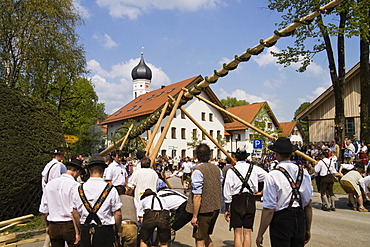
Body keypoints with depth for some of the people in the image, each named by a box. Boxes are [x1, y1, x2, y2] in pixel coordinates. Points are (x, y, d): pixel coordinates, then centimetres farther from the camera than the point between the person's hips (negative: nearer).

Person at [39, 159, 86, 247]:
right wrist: (77, 232, -15)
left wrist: (47, 226, 22)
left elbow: (43, 210, 9)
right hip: (69, 226, -5)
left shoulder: (50, 184, 3)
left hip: (53, 227, 6)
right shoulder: (74, 185, -14)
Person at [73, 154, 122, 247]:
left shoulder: (80, 189, 0)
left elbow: (75, 213, 7)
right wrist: (118, 231, 6)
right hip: (105, 232, -3)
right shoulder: (110, 189, -11)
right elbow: (117, 214, -9)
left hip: (85, 232, 4)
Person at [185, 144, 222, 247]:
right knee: (206, 235, 23)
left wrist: (194, 216, -14)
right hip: (215, 209, 7)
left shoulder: (198, 171, -17)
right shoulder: (217, 169, 4)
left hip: (204, 210, -7)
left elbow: (197, 196, -19)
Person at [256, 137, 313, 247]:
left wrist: (260, 235, -7)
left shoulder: (272, 176, -16)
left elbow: (269, 209, -16)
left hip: (281, 221, -5)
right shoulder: (304, 173, 1)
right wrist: (308, 229, 18)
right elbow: (309, 204, 7)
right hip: (300, 218, 5)